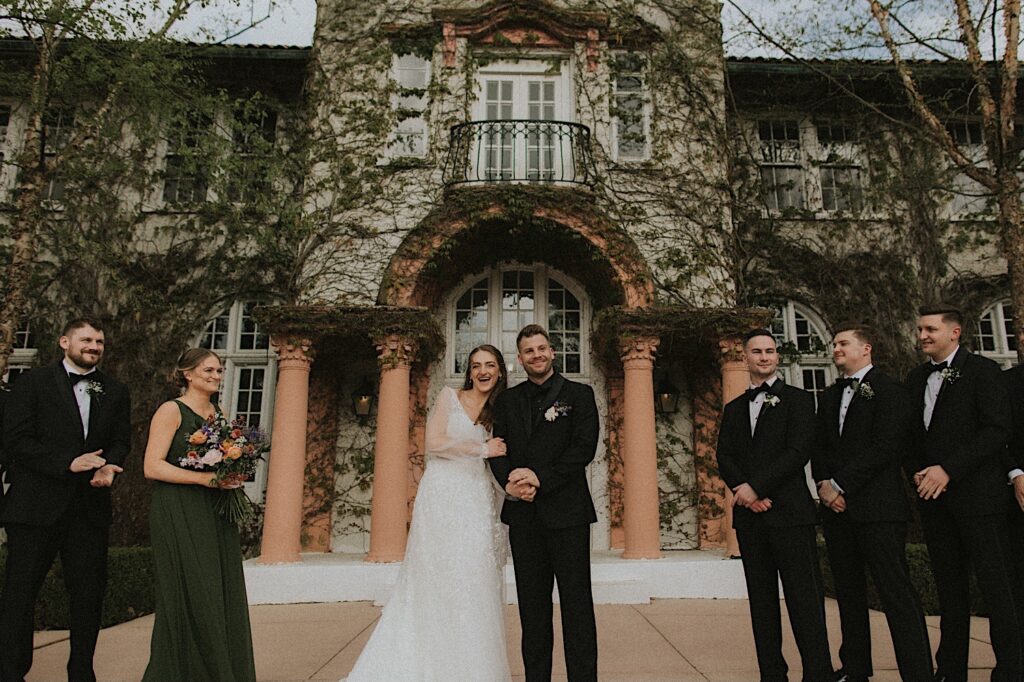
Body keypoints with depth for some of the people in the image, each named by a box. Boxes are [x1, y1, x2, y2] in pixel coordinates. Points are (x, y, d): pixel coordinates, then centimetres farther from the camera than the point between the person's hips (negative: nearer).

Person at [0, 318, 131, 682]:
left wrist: (109, 466, -12)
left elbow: (121, 440, 10)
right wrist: (68, 463, -18)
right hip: (37, 505, -3)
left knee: (89, 594, 10)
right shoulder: (33, 383, 0)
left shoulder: (115, 391, 11)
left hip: (91, 506, 4)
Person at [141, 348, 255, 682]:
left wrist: (233, 476, 1)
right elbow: (152, 466, -12)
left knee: (223, 593, 5)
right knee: (189, 595, -4)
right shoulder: (171, 410, -4)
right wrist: (203, 478, -19)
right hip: (180, 516, -6)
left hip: (215, 515, 6)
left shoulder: (219, 414, 15)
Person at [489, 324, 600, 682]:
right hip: (524, 514, 4)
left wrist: (540, 477, -15)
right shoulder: (507, 401, 13)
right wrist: (510, 481, -13)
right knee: (532, 606, 11)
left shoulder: (579, 394, 3)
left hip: (567, 513, -3)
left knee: (577, 605, 1)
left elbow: (584, 448, -8)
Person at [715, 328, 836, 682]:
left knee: (804, 598, -4)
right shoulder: (734, 409, 17)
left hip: (789, 512, -4)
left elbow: (799, 451, -9)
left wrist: (756, 487, -14)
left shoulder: (798, 399, 3)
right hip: (749, 514, 5)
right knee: (761, 599, 8)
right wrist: (744, 491, -10)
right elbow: (724, 457, 9)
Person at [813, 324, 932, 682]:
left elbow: (885, 447, -12)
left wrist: (841, 487, -13)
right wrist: (824, 484, -2)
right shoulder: (829, 396, 19)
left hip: (877, 506, -7)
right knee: (848, 591, 10)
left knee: (897, 592, -7)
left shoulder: (888, 390, -2)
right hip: (837, 506, 7)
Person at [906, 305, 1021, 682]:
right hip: (934, 496, 6)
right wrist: (918, 472, 1)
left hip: (977, 492, -6)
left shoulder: (982, 370, -4)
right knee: (949, 585, 11)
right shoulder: (916, 378, 14)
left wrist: (948, 469, -18)